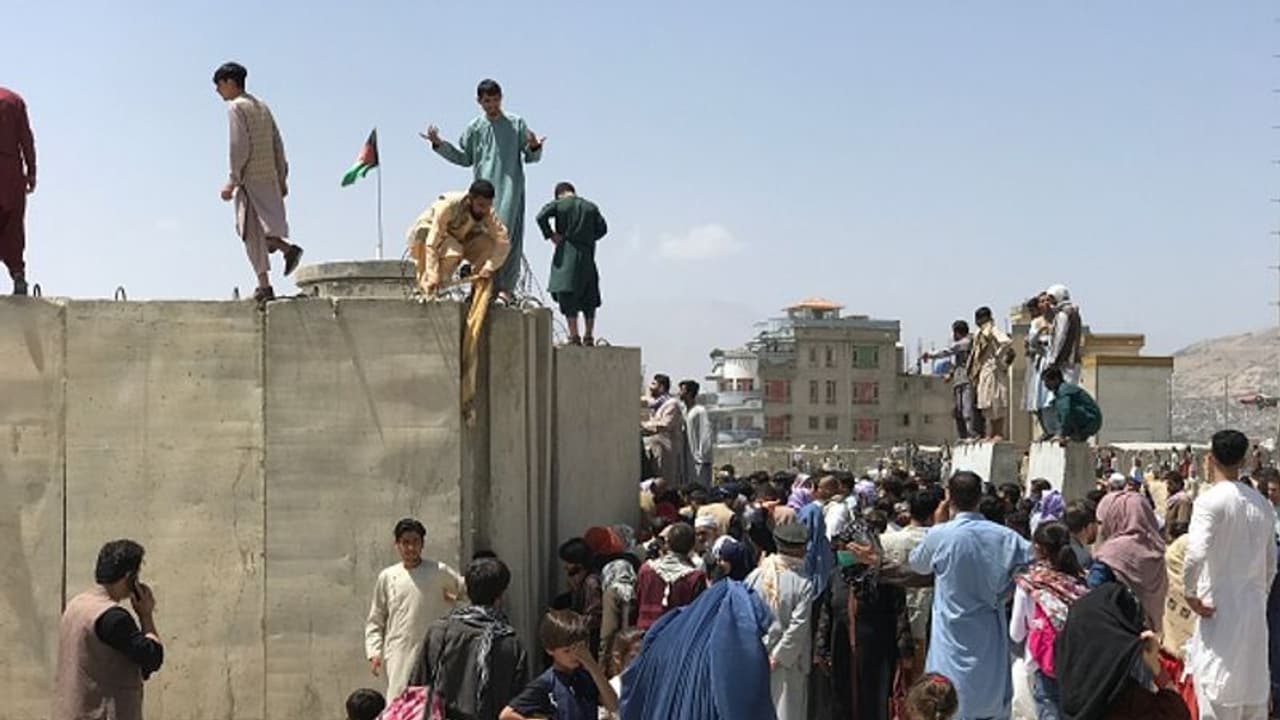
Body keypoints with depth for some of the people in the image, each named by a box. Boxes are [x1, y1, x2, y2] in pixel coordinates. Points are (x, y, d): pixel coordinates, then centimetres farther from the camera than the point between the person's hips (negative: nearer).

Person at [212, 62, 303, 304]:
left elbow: (240, 147, -16)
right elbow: (278, 145, 16)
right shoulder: (262, 106, 18)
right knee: (252, 228, 18)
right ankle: (287, 248, 0)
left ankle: (264, 286, -8)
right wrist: (282, 180, 17)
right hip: (270, 178, 8)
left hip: (250, 179, -8)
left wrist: (232, 181, -14)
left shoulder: (236, 107, -6)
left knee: (252, 231, -5)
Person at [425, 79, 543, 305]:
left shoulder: (517, 124, 7)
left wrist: (535, 147, -15)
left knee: (507, 234, -11)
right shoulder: (474, 128, 12)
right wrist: (439, 144, 11)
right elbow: (465, 159, 20)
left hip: (510, 187, -2)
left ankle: (505, 286, -11)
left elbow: (531, 157, 8)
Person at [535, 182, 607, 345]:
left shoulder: (558, 204, 2)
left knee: (567, 296, -3)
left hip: (566, 255, -3)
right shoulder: (591, 207, 11)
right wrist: (588, 238, 15)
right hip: (587, 256, 3)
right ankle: (589, 336, 12)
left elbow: (541, 216, -13)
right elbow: (602, 228, 6)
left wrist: (550, 235, -4)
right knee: (589, 298, 11)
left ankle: (574, 336, -10)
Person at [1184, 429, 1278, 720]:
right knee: (1253, 691, 14)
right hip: (1256, 611, 6)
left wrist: (1189, 592, -12)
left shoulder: (1210, 500, -13)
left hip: (1219, 610, -6)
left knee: (1217, 693, -3)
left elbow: (1196, 553, -26)